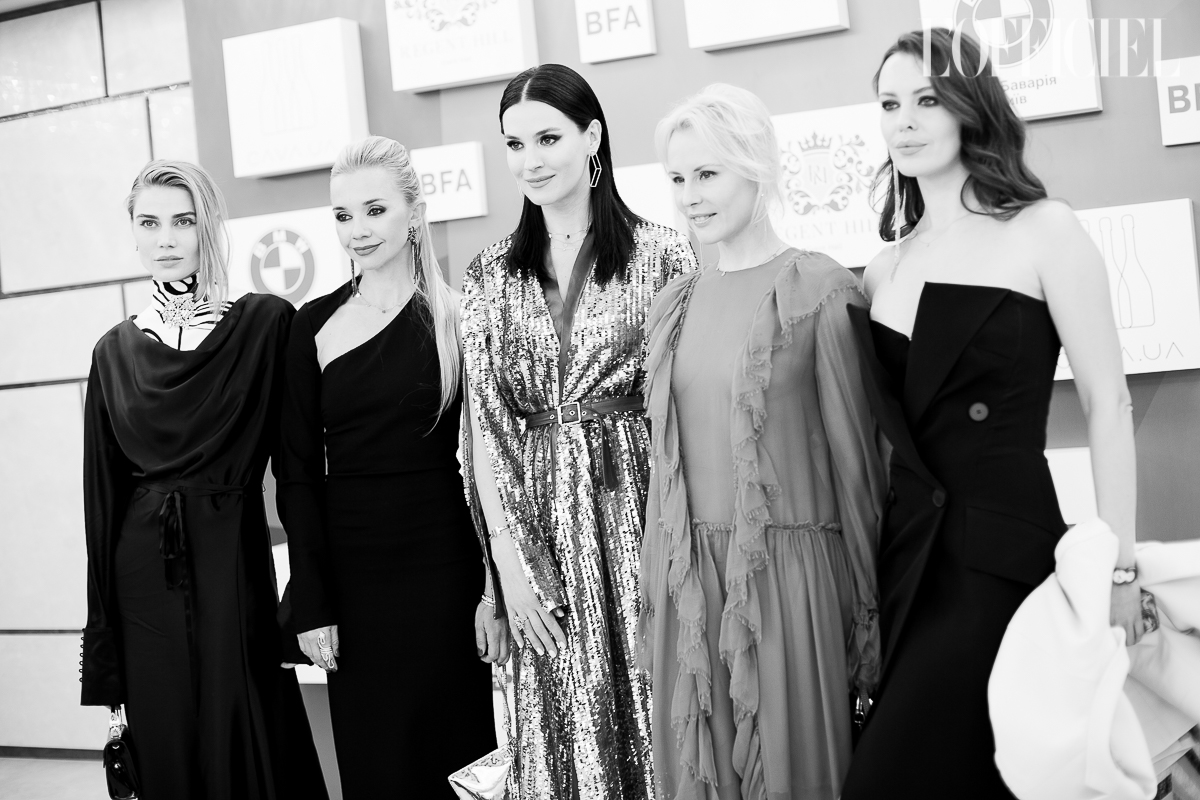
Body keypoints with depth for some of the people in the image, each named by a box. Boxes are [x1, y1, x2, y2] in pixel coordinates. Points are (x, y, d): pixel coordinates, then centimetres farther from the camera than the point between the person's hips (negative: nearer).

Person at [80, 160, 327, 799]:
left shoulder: (266, 322, -3)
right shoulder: (116, 350, 7)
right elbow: (104, 492, 9)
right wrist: (103, 653, 7)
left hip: (236, 562, -3)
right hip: (145, 575, 3)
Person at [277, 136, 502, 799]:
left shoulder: (458, 314, -1)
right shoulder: (314, 325, 4)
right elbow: (298, 473, 3)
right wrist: (311, 606, -2)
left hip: (443, 565, -2)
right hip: (351, 575, 2)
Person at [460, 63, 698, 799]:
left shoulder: (663, 256, -3)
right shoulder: (491, 276, 7)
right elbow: (486, 424, 4)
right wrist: (510, 559, -3)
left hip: (638, 506, -2)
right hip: (537, 523, 3)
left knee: (651, 703, 4)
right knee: (564, 726, 9)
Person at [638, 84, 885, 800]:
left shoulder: (821, 292, -7)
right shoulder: (675, 305, 10)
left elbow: (855, 459, -6)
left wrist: (869, 614, -4)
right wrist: (656, 596, 15)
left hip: (790, 572, -5)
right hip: (689, 577, 5)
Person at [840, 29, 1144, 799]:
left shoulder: (1042, 231, -4)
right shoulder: (886, 265, 10)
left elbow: (1107, 403, -6)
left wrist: (1117, 564, -9)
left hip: (1001, 554, -5)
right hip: (907, 553, 5)